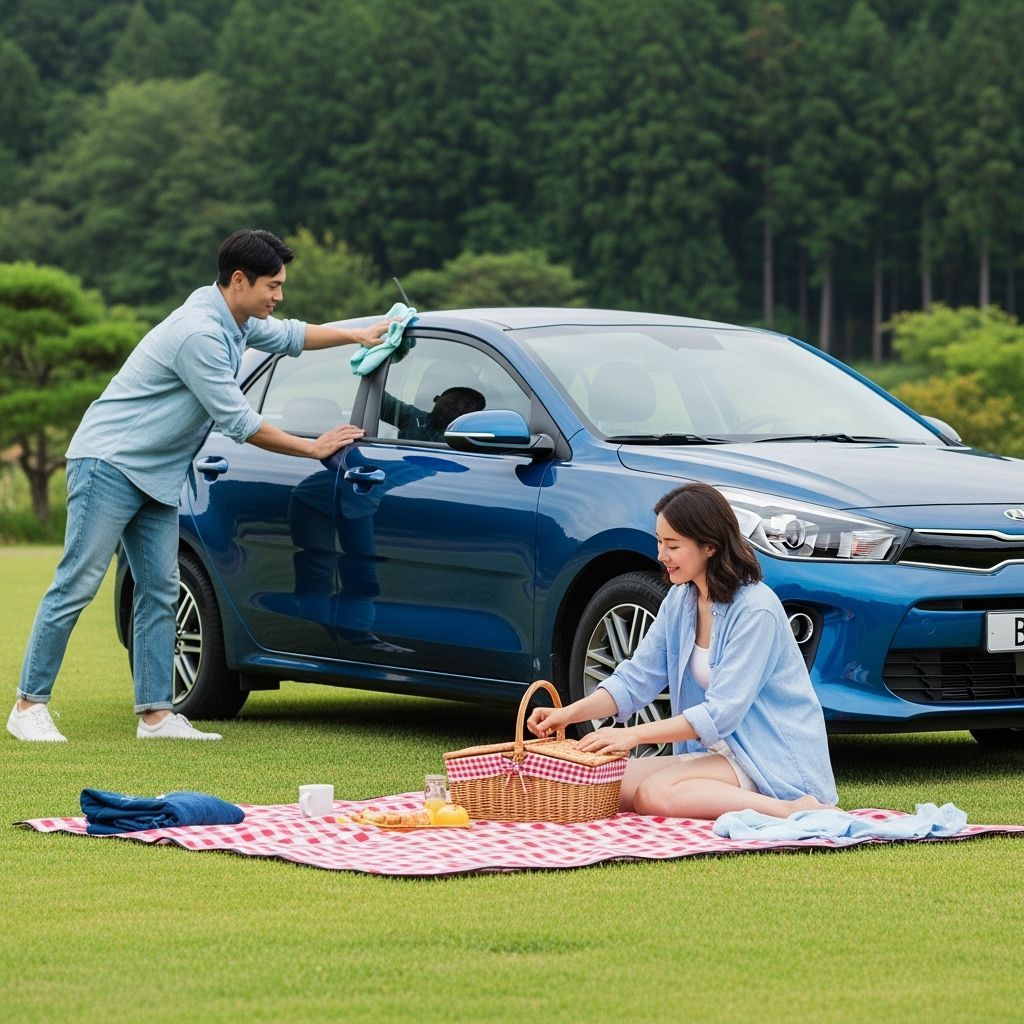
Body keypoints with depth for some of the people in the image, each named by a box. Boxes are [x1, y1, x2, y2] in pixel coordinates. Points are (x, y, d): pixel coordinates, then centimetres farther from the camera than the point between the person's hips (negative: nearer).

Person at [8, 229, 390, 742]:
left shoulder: (235, 322, 7)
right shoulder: (200, 334, -23)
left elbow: (288, 335, 29)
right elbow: (240, 423, -20)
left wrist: (359, 334, 19)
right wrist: (313, 448, -10)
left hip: (157, 476, 10)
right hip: (109, 463, -10)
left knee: (160, 593, 4)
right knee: (77, 586, -9)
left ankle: (156, 715, 4)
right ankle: (29, 706, -5)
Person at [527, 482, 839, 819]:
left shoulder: (755, 610, -19)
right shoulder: (680, 601, 8)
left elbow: (721, 714, -22)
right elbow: (637, 678, 8)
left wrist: (634, 734, -24)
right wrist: (570, 713, -8)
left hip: (778, 759, -9)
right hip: (721, 750, 9)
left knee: (655, 794, -29)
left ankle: (792, 811, -25)